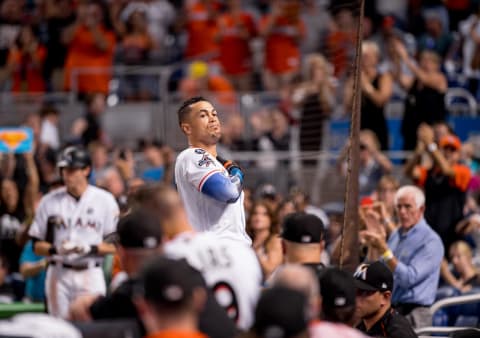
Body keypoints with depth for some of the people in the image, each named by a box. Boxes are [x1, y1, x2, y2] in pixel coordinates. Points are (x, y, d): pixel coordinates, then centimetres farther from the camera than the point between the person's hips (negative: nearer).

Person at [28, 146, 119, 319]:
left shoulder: (104, 200, 3)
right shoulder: (50, 201, 7)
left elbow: (114, 245, 1)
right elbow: (37, 246, 8)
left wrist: (90, 248, -16)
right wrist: (56, 250, -12)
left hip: (91, 275, -1)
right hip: (59, 274, 2)